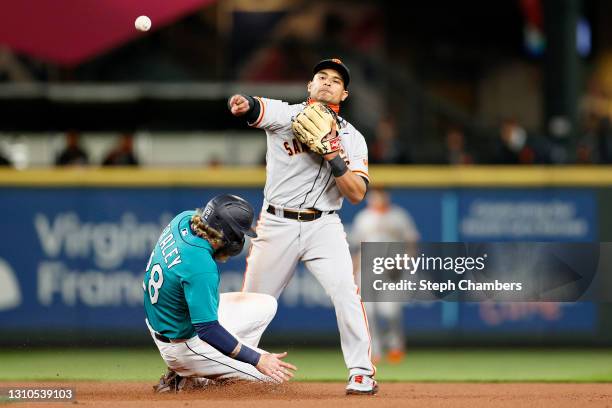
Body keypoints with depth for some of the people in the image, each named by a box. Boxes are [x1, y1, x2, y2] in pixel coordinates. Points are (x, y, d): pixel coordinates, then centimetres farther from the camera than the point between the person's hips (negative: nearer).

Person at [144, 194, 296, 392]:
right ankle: (191, 380, -1)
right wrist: (257, 360, -29)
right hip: (185, 344, -9)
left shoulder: (183, 220, -9)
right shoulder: (201, 266, -35)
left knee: (266, 305, 13)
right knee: (271, 376, -6)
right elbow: (208, 331, -32)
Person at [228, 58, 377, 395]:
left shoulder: (352, 138, 6)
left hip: (324, 227, 0)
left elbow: (357, 194, -4)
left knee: (345, 291, -20)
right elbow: (256, 109, -22)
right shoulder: (286, 115, 1)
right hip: (277, 225, 0)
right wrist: (242, 104, -47)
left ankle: (361, 374, -14)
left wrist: (332, 155, -17)